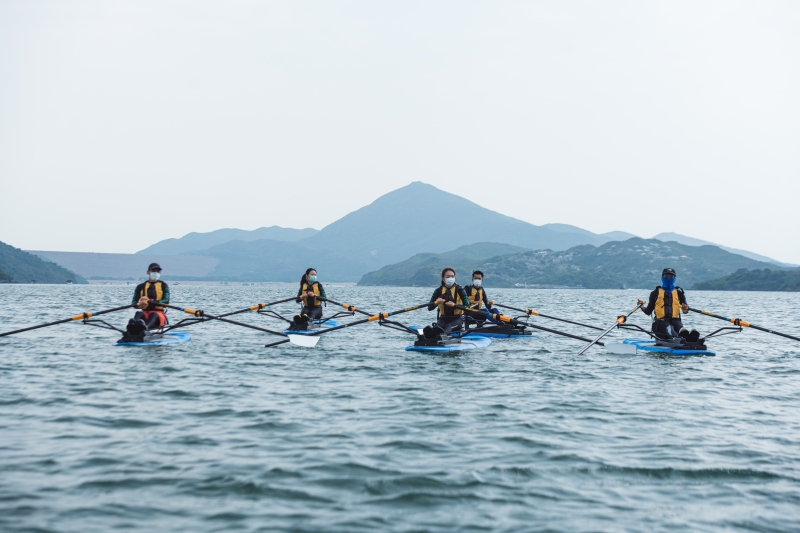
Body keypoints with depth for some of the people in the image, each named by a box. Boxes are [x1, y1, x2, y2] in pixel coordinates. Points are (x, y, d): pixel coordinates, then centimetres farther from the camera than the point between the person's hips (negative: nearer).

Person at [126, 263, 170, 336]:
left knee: (154, 314, -37)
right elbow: (134, 302, 6)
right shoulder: (141, 287, 16)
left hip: (159, 314, -2)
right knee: (138, 313, -33)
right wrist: (139, 304, -20)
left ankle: (144, 327, -73)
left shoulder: (163, 286, 10)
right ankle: (132, 327, -70)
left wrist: (150, 301, -21)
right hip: (145, 314, 2)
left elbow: (166, 301, -6)